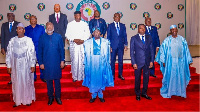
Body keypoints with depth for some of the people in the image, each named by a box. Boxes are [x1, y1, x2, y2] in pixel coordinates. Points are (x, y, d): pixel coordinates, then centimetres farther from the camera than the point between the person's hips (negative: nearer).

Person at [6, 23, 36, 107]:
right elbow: (8, 54, 6)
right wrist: (8, 66, 4)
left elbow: (32, 53, -4)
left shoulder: (29, 40, -4)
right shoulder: (12, 40, 3)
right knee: (16, 83, 9)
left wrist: (33, 65, -7)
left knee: (27, 82, 7)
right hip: (15, 66, 2)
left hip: (26, 66, -2)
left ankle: (28, 99, 22)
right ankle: (17, 100, 22)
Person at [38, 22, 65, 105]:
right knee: (48, 80, 10)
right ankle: (50, 97, 26)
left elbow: (62, 49, 2)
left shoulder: (58, 37, 0)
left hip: (57, 63, 0)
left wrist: (62, 60, -2)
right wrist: (40, 63, -1)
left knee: (57, 80, 9)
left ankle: (58, 97, 24)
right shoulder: (42, 38, 2)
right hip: (46, 63, 1)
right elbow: (39, 51, 4)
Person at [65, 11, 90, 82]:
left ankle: (82, 76, 7)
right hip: (73, 45, 0)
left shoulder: (85, 24, 10)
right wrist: (74, 40, -10)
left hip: (83, 44, 0)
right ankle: (74, 76, 8)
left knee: (82, 59, -4)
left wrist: (83, 40, -10)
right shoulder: (70, 24, 8)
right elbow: (67, 34, 4)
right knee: (74, 60, -2)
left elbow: (88, 34, 6)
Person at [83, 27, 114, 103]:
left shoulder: (105, 42, 2)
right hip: (92, 65, 0)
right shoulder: (88, 43, 3)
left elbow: (107, 54, 5)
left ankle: (100, 95, 26)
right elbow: (86, 55, 7)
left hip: (102, 64, 0)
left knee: (101, 79, 8)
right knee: (93, 79, 7)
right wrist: (86, 65, 6)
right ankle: (93, 96, 24)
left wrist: (107, 64, 1)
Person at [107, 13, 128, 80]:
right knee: (112, 61, 4)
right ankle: (112, 75, 16)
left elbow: (125, 36, 10)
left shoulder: (123, 26, 11)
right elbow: (108, 36, 3)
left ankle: (120, 74, 18)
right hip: (113, 46, -2)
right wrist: (109, 46, -4)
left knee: (120, 61, 5)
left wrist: (125, 44, 2)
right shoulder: (110, 26, 6)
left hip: (121, 46, 2)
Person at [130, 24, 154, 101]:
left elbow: (151, 50, 8)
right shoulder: (134, 38, -1)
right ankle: (137, 94, 25)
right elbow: (132, 52, -3)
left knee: (146, 78, 11)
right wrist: (134, 63, -10)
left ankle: (144, 93, 29)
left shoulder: (149, 38, 7)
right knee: (137, 79, 8)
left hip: (147, 62, 3)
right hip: (138, 62, -3)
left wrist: (151, 61, 0)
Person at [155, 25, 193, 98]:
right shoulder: (167, 40, -3)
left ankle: (180, 92, 24)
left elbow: (186, 50, 9)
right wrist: (163, 61, -5)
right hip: (170, 61, -2)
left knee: (180, 77, 9)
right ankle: (168, 92, 18)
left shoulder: (182, 39, 4)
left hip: (180, 61, 3)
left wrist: (188, 60, 7)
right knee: (170, 76, 4)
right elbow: (162, 50, -2)